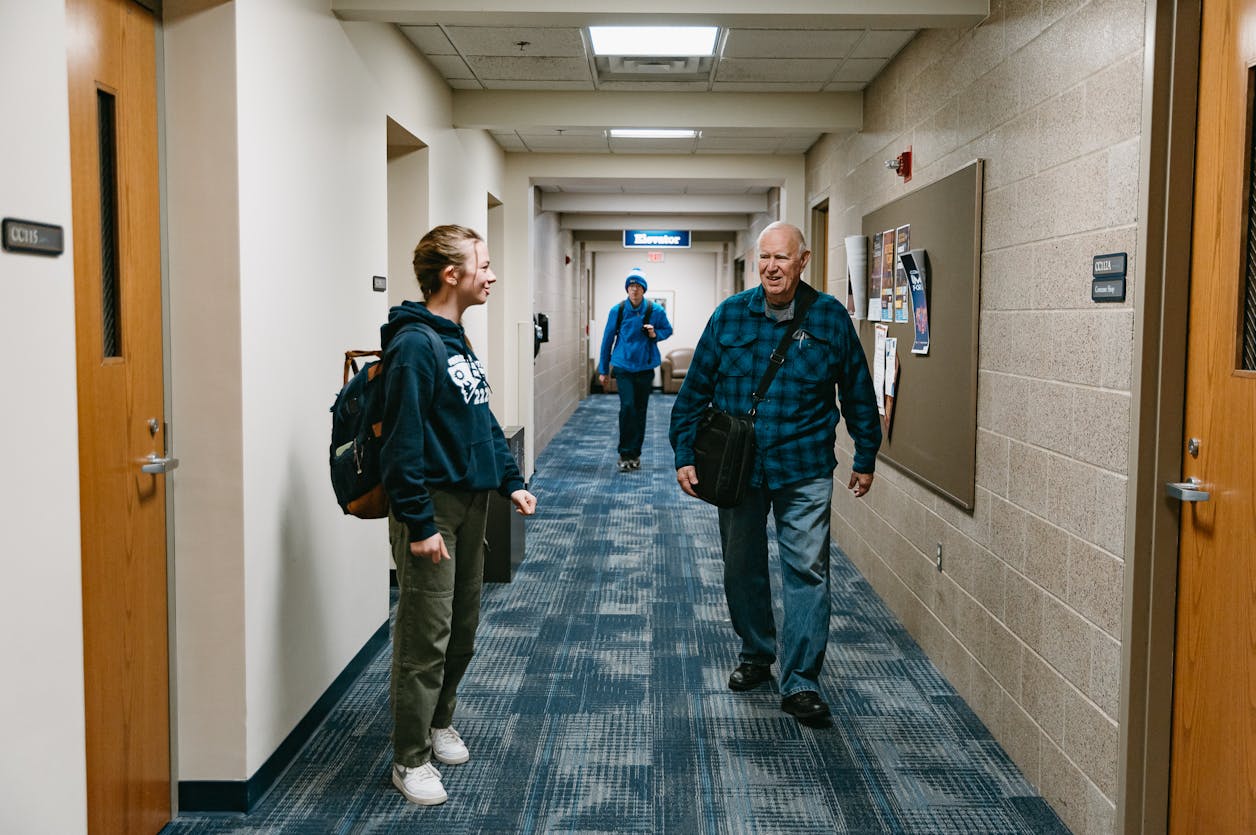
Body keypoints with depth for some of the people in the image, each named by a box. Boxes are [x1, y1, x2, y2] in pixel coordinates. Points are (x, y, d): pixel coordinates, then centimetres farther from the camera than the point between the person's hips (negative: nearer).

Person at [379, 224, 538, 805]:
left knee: (463, 626, 18)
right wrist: (419, 522, -22)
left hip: (471, 500, 9)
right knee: (426, 637, -1)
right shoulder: (416, 343, -17)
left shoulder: (457, 340, 12)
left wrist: (510, 480, 12)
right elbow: (403, 439, -21)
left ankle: (439, 721, 37)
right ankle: (410, 759, 12)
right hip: (433, 505, -9)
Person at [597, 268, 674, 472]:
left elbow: (668, 330, 13)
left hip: (645, 367, 2)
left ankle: (635, 453, 21)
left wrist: (655, 334, -11)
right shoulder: (617, 310, -4)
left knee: (640, 410, 7)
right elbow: (608, 339, 4)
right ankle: (625, 453, -4)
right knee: (627, 406, -15)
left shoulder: (655, 311, -3)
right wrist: (603, 369, 8)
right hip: (623, 366, -1)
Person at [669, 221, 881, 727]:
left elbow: (858, 393, 7)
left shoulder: (830, 317, -2)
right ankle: (756, 655, 34)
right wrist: (684, 455, 0)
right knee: (742, 567, 13)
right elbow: (695, 390, 4)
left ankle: (801, 683, 6)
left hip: (805, 470, -2)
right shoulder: (730, 315, 0)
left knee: (807, 571, -3)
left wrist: (866, 458, 10)